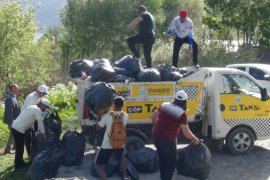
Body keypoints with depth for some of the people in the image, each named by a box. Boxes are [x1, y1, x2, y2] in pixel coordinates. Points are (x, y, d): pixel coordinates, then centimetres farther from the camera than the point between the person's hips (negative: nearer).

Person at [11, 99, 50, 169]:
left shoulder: (33, 108, 18)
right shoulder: (37, 110, -13)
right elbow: (40, 122, -14)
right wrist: (43, 133, -7)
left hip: (15, 127, 10)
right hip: (19, 129, -10)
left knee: (19, 147, 20)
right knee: (20, 148, 2)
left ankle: (19, 162, 31)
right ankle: (18, 165, 13)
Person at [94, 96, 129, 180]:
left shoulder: (107, 116, -15)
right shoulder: (125, 115, -7)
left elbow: (98, 127, 0)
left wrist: (99, 116, 10)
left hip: (107, 145, -3)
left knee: (98, 164, 11)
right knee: (121, 157, 37)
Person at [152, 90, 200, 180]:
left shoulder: (164, 106, 2)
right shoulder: (182, 114, -15)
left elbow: (154, 116, 14)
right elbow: (186, 133, -13)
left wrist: (155, 126, 30)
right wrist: (195, 139, 4)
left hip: (157, 138, 7)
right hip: (168, 141, -6)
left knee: (162, 159, 24)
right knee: (171, 163, 11)